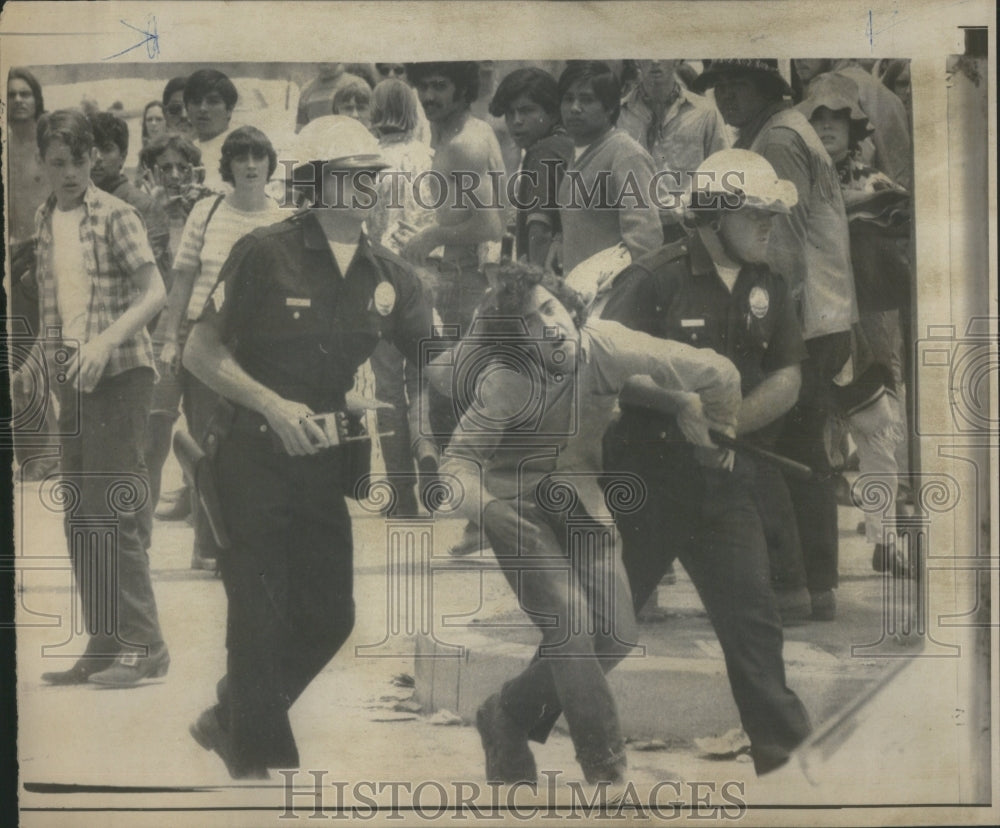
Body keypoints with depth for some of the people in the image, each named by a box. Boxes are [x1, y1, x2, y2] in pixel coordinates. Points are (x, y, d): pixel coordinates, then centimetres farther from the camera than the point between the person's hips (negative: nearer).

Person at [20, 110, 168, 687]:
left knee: (111, 512, -10)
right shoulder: (44, 220, 13)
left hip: (121, 373, -7)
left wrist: (105, 342, -25)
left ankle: (145, 647, -3)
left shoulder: (115, 215, -7)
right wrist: (45, 351, 14)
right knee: (79, 520, 9)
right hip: (74, 378, 8)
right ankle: (105, 646, 18)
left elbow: (155, 294, -15)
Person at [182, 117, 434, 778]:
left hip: (330, 463, 5)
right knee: (262, 619, 0)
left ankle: (229, 723, 31)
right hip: (259, 458, -5)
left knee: (330, 618, 10)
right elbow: (200, 352, -8)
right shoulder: (265, 254, -9)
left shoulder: (389, 275, 4)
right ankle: (260, 760, 19)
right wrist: (274, 406, -19)